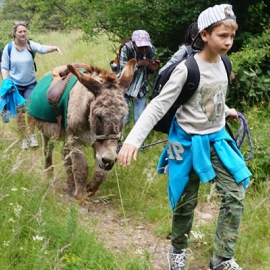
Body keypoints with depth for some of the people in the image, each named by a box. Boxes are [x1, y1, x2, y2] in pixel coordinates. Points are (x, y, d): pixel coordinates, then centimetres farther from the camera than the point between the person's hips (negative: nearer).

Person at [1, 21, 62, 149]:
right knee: (19, 112, 5)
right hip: (15, 85, 0)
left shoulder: (30, 45, -11)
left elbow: (42, 48, -31)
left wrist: (54, 48, -51)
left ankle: (32, 135, 16)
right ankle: (24, 138, 19)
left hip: (30, 84, 0)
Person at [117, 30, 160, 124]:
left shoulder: (151, 49, -10)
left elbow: (148, 71, 2)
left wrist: (152, 68, -21)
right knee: (122, 119, -5)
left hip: (141, 90, 3)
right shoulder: (126, 49, -22)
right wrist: (138, 64, -35)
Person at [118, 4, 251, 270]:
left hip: (216, 140, 6)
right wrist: (133, 140, -34)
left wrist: (227, 111, 34)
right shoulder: (187, 69, -21)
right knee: (186, 202, 8)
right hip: (189, 142, -6)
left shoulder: (223, 64, -1)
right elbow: (158, 105, -24)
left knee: (235, 196, -1)